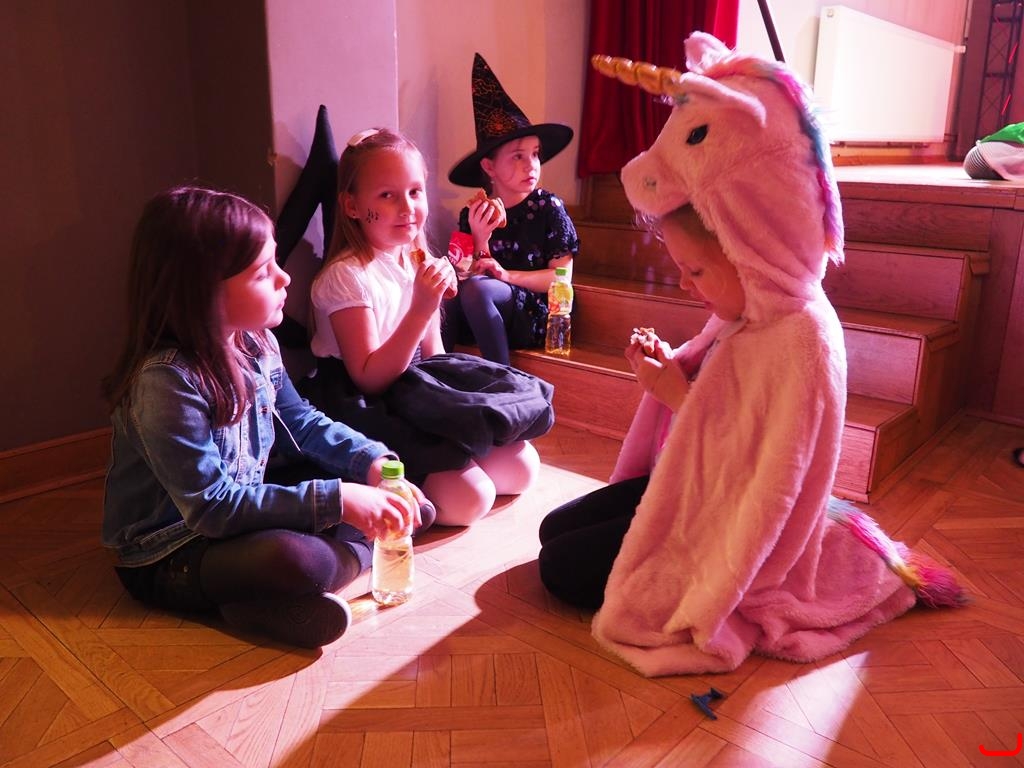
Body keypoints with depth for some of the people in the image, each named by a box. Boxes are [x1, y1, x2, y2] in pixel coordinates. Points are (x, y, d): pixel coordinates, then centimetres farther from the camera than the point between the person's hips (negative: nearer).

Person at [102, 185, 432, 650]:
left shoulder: (256, 343, -3)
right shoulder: (167, 380, -27)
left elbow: (302, 422, 9)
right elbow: (213, 506, -27)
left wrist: (373, 461, -7)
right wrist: (334, 501, -31)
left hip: (249, 506, 9)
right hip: (168, 559, -9)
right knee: (293, 560, -40)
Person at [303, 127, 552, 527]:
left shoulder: (418, 263, 6)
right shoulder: (347, 276, -17)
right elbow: (370, 378, -22)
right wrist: (421, 309, -29)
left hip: (414, 385, 8)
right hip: (366, 406, -7)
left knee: (522, 465, -3)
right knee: (467, 496, -23)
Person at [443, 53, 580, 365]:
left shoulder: (548, 207, -3)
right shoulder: (472, 215, 5)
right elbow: (469, 274, 3)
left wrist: (509, 275, -16)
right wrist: (480, 240, -15)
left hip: (533, 316, -3)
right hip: (480, 316, 3)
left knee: (477, 288, -31)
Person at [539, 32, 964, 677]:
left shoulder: (799, 340, -29)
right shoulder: (753, 308, -2)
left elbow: (754, 483, -28)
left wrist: (679, 397, -24)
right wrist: (673, 365, -8)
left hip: (731, 525, -9)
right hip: (696, 486, 9)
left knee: (562, 569, -7)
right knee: (555, 529, 12)